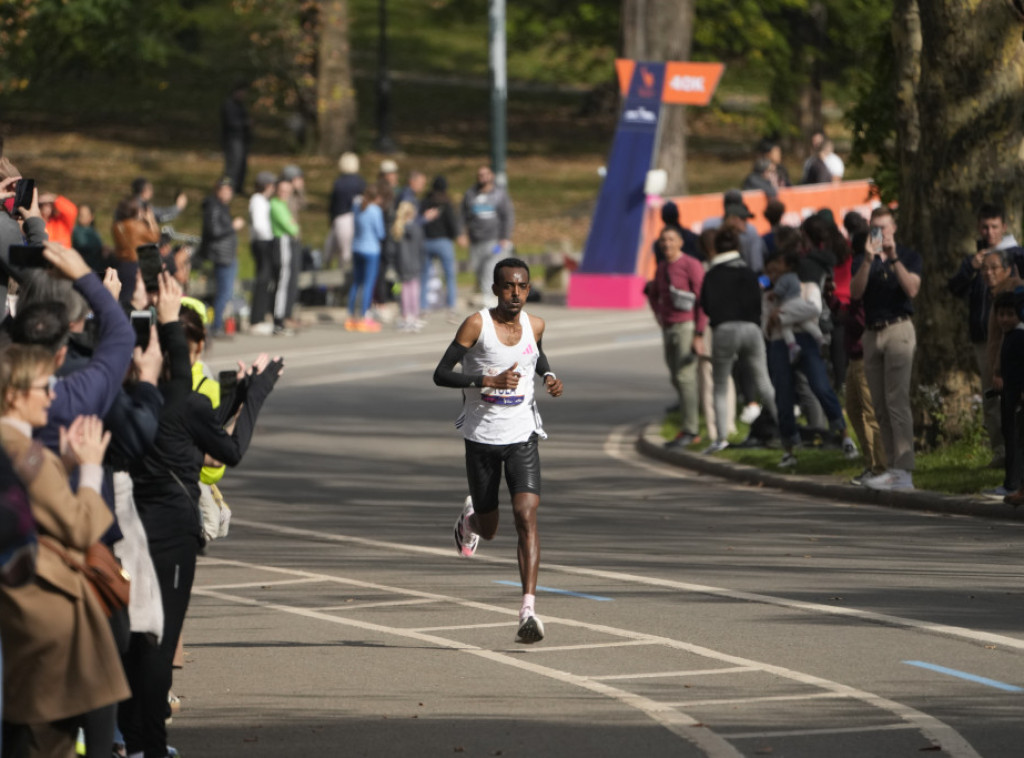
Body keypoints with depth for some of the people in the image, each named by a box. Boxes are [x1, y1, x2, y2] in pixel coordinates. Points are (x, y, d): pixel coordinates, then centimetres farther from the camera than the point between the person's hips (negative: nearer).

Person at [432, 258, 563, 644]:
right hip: (482, 438, -2)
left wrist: (549, 376, 6)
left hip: (522, 437, 2)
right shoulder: (476, 325, -11)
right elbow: (440, 374, -13)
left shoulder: (534, 325, 3)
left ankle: (528, 610, -22)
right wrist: (488, 380, -25)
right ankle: (470, 518, 51)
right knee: (489, 529, 12)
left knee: (527, 517, -17)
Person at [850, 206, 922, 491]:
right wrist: (868, 260, -15)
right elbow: (855, 292, -4)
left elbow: (912, 289, -11)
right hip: (872, 334, 5)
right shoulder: (861, 261, 14)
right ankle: (891, 466, 8)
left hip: (898, 329, -5)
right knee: (880, 406, 4)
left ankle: (904, 470, -19)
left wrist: (893, 258, -17)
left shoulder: (908, 256, 5)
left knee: (897, 400, -14)